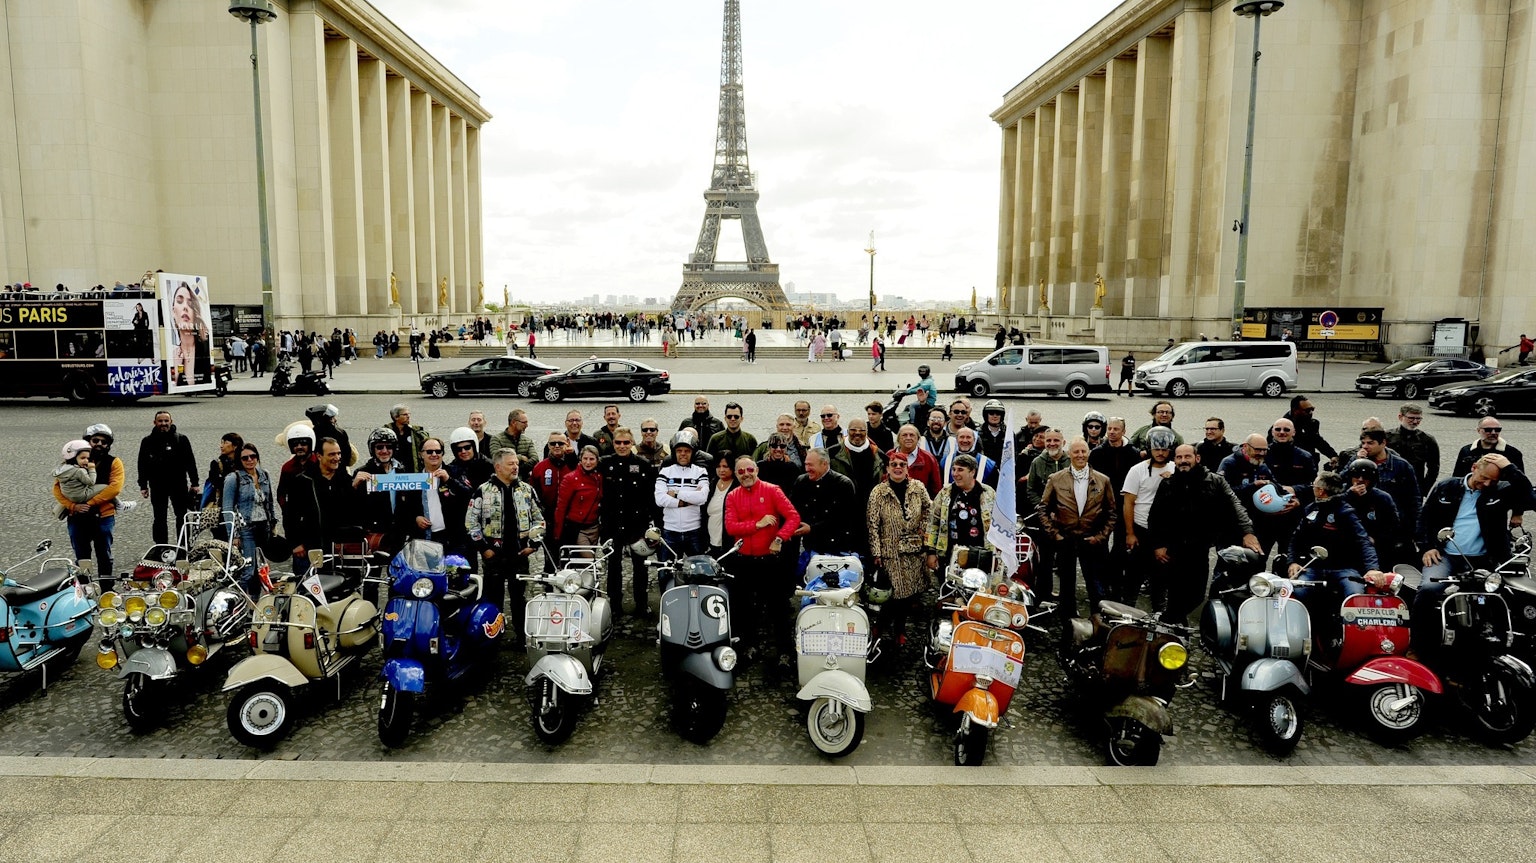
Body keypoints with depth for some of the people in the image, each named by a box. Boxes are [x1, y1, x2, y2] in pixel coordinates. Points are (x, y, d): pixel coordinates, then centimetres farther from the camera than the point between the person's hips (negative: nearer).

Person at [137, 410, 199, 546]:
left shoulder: (181, 439, 2)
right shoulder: (148, 441, 5)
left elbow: (190, 462, 3)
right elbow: (142, 465, 9)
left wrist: (194, 483, 0)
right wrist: (143, 486, 4)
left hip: (179, 484, -1)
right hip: (157, 486, 1)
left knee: (182, 517, 4)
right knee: (159, 519, 7)